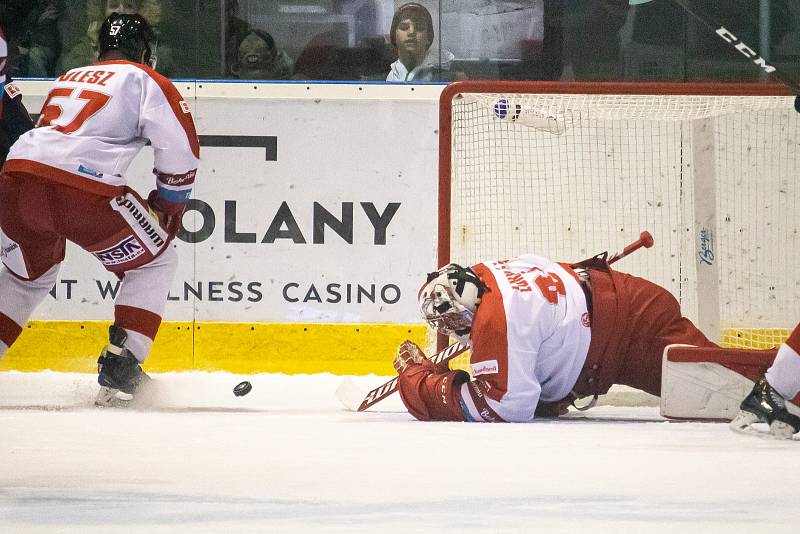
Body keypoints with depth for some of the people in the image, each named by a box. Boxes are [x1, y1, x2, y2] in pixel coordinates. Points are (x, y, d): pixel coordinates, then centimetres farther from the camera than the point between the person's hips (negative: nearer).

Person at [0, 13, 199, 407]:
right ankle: (120, 365, 4)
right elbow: (180, 148, 2)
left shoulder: (67, 79, 31)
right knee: (154, 262, 15)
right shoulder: (144, 80, 13)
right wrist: (168, 204, 18)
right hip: (84, 187, -6)